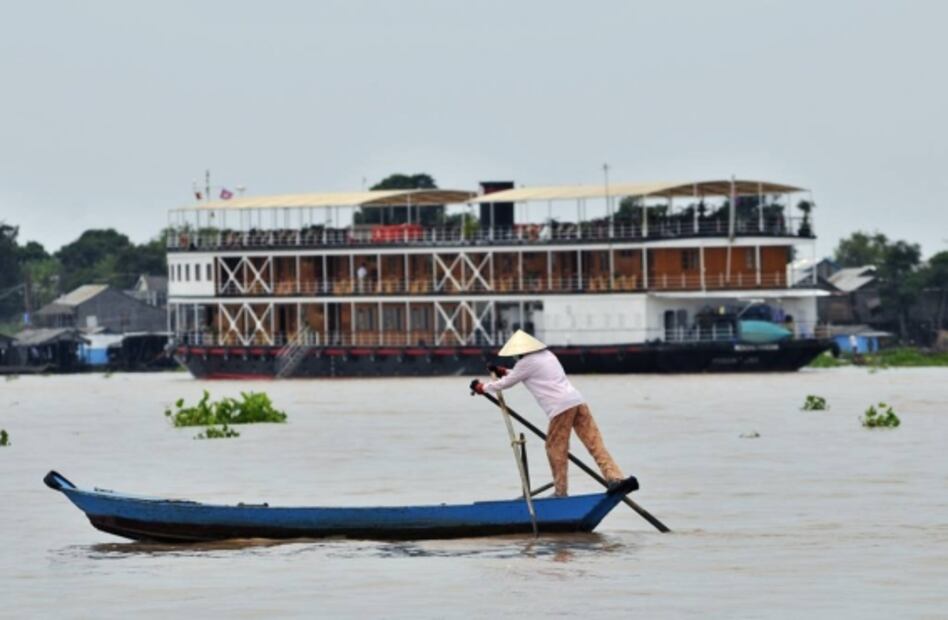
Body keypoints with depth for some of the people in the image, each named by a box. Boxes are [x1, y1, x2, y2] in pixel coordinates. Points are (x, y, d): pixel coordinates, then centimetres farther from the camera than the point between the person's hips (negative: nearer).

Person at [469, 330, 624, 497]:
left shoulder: (526, 363, 0)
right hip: (577, 401, 7)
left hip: (561, 408, -7)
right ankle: (615, 477, -13)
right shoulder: (547, 355, 25)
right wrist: (505, 372, 47)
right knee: (594, 443, 0)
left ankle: (560, 491, 8)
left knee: (556, 449, 5)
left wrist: (483, 387, 28)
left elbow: (506, 383, 13)